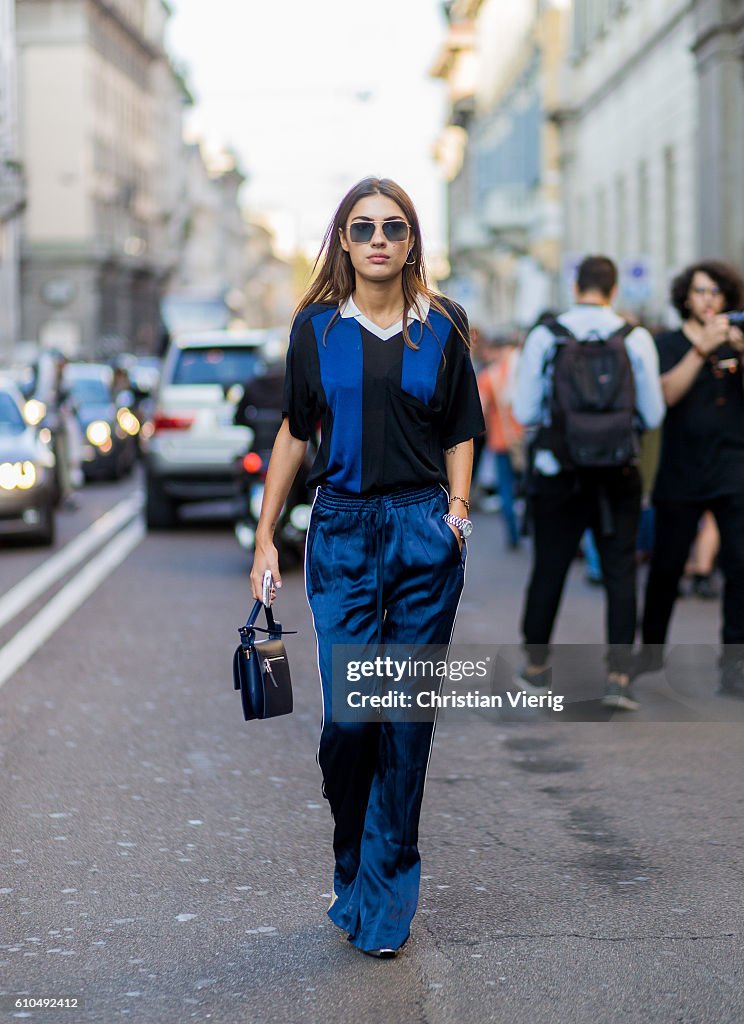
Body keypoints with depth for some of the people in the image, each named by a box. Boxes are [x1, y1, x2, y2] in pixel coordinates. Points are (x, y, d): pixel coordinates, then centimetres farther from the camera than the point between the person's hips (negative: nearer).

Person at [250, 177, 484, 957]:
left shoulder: (441, 325, 5)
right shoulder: (317, 327, 5)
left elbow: (460, 432, 13)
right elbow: (294, 432, 11)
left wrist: (458, 503, -3)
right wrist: (265, 536, 8)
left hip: (425, 532, 0)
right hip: (343, 530, 0)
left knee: (408, 716, 2)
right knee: (348, 712, -7)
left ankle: (383, 894, 14)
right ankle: (353, 867, 17)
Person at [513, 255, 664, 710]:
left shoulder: (544, 337, -5)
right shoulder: (637, 339, -4)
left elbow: (524, 412, -3)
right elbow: (653, 415, 0)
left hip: (558, 473, 0)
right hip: (618, 476, 0)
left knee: (549, 570, 12)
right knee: (621, 573, 6)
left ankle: (536, 667, 24)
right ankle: (620, 675, 1)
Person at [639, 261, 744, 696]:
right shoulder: (669, 344, 6)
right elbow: (667, 392, -12)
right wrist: (703, 348, -20)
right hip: (681, 473, -1)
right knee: (667, 566, 3)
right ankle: (652, 648, 22)